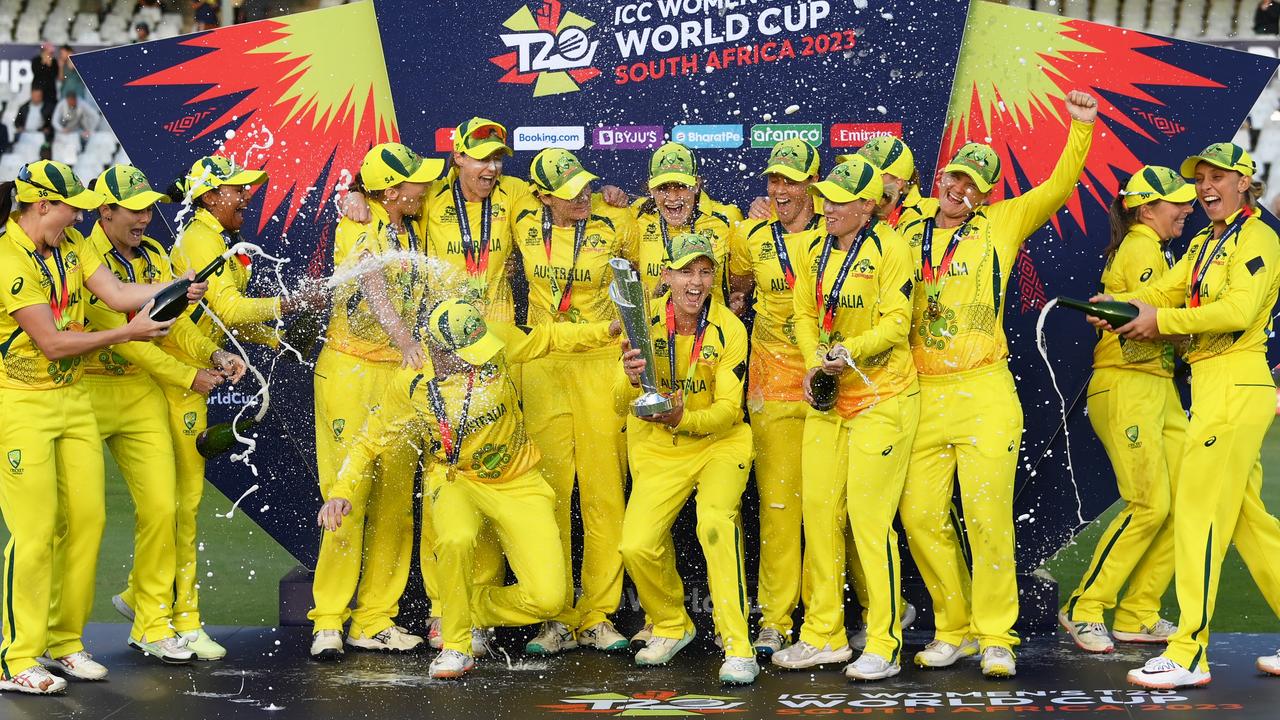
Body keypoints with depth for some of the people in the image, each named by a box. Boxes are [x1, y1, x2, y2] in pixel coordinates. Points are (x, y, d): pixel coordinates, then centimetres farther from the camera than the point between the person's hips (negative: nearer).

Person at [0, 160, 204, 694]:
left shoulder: (68, 244, 7)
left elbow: (115, 293, -2)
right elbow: (51, 343, -19)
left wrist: (176, 289, -16)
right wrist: (127, 333, -17)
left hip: (72, 397, 8)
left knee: (87, 519, 6)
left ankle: (64, 643, 19)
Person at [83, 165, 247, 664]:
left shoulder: (155, 257, 9)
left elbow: (174, 322, 5)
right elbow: (121, 334, -19)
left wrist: (214, 354, -14)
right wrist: (188, 377, -16)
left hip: (142, 394, 6)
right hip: (87, 392, -6)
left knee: (160, 506, 0)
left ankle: (151, 621, 13)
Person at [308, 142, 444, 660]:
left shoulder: (412, 234, 11)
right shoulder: (359, 225, -10)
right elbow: (373, 287, -26)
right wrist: (405, 341, -40)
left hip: (402, 374, 6)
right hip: (351, 370, -6)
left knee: (396, 499, 4)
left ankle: (374, 620, 11)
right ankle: (328, 622, -4)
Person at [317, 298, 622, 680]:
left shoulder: (496, 340, -14)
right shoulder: (410, 386, -14)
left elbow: (546, 337, 6)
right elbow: (369, 443, 0)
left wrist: (608, 329, -2)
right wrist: (341, 492, -13)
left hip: (518, 481, 1)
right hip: (457, 480, -1)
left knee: (547, 599, -14)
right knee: (456, 538, -39)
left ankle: (475, 606, 19)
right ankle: (456, 645, -14)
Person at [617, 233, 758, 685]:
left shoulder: (729, 329, -13)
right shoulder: (646, 322, -10)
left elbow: (729, 409, -15)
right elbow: (622, 405, -13)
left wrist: (682, 418, -34)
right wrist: (632, 380, -36)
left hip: (719, 444, -2)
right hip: (658, 449, 2)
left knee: (715, 521, -29)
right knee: (637, 546, -13)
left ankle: (738, 648, -21)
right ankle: (671, 627, 18)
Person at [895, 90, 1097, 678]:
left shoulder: (999, 224, 8)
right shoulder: (907, 227, 13)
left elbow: (1058, 187, 3)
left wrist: (1081, 127, -5)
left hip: (983, 392, -3)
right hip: (921, 395, 3)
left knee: (987, 513, -7)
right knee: (921, 516, 1)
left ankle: (996, 638, 2)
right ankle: (953, 630, 15)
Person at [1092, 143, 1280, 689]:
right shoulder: (1204, 244, 20)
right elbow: (1164, 291, 10)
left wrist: (1161, 321, -18)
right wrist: (1120, 303, -9)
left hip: (1235, 384, -9)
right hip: (1213, 385, 9)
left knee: (1200, 512, -11)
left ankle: (1189, 655, -10)